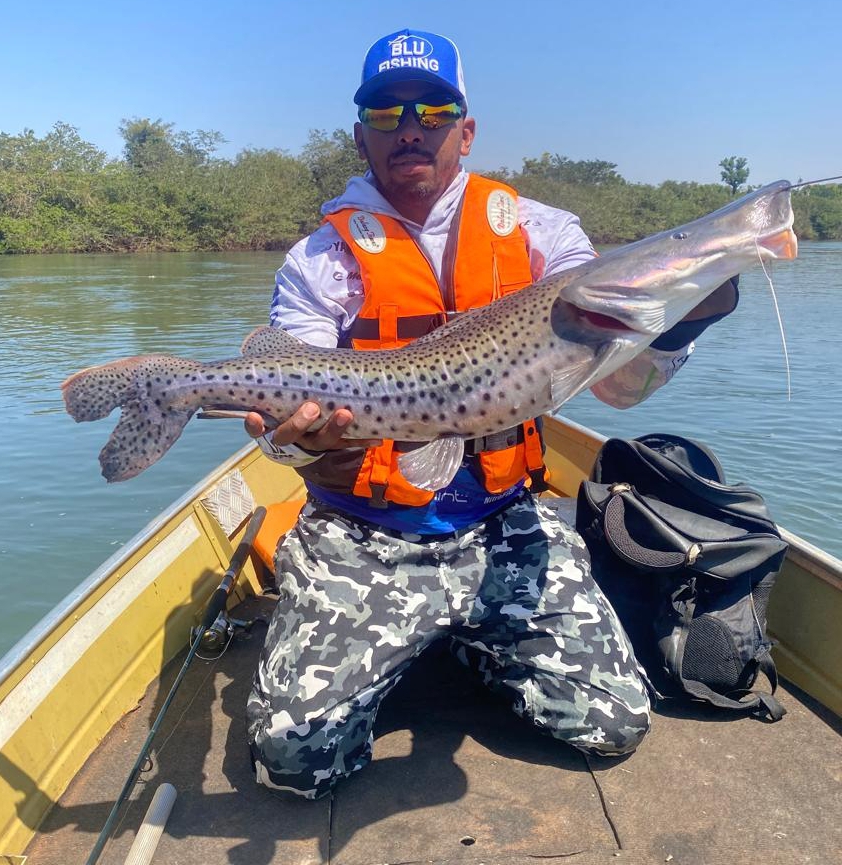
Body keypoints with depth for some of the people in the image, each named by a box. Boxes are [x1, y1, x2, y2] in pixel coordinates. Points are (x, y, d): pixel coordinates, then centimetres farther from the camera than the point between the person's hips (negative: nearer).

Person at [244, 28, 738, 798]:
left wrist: (673, 326, -27)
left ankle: (472, 643, 24)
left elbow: (620, 384, -7)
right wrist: (299, 434, -33)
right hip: (362, 540, -1)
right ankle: (393, 650, 20)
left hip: (504, 529, 2)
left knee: (616, 724, -3)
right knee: (294, 753, -11)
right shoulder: (323, 259, -1)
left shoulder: (536, 234, 2)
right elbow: (290, 408, -10)